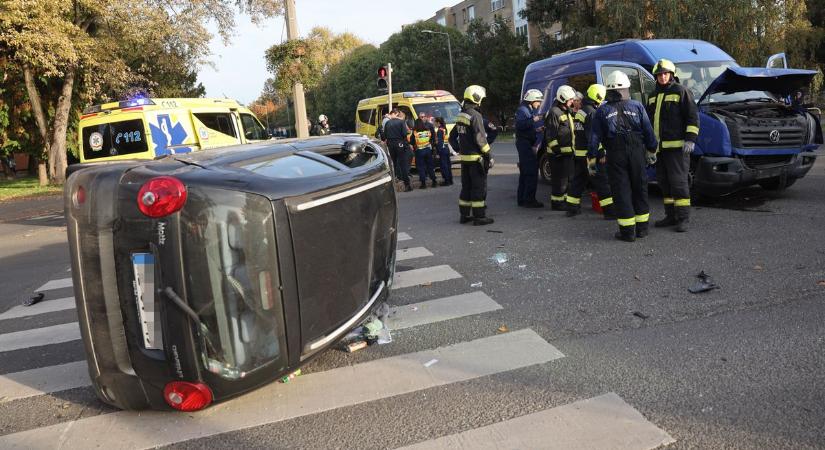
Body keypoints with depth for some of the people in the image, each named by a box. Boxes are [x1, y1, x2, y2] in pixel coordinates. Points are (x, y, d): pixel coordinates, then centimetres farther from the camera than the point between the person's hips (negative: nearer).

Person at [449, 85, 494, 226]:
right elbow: (480, 138, -20)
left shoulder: (461, 115, 12)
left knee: (466, 186, 15)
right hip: (476, 158, -8)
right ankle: (479, 216, 1)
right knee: (479, 187, -2)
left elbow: (452, 137, 18)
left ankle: (464, 215, 21)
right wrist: (489, 155, -14)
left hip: (464, 157, 8)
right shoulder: (475, 115, -15)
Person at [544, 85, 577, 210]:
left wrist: (572, 148, 21)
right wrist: (556, 150, -21)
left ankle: (564, 200, 26)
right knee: (559, 179, -6)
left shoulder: (567, 112, 19)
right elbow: (550, 135, -18)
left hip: (567, 152, 10)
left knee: (566, 178, 16)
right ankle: (556, 203, 0)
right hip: (558, 153, -10)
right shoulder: (554, 113, -13)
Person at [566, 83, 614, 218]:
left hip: (578, 153, 9)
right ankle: (610, 211, -3)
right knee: (602, 182, -5)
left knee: (578, 181, 15)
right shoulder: (591, 112, -14)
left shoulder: (580, 111, 15)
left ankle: (572, 208, 19)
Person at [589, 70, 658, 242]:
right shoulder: (637, 107, 5)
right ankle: (642, 228, 19)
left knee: (621, 191, 1)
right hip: (636, 153, 2)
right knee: (639, 188, 12)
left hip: (615, 155, -2)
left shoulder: (602, 111, 2)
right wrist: (651, 150, 17)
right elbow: (648, 131, 7)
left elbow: (595, 137, 0)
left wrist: (592, 157, 4)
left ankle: (627, 231, 0)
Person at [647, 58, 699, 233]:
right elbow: (649, 119, 26)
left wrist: (690, 139, -15)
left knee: (678, 181, -8)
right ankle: (671, 216, 18)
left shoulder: (681, 91, -2)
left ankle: (683, 218, -3)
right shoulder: (653, 96, 19)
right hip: (659, 147, 7)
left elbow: (693, 117, -7)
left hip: (677, 146, -7)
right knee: (664, 182, 9)